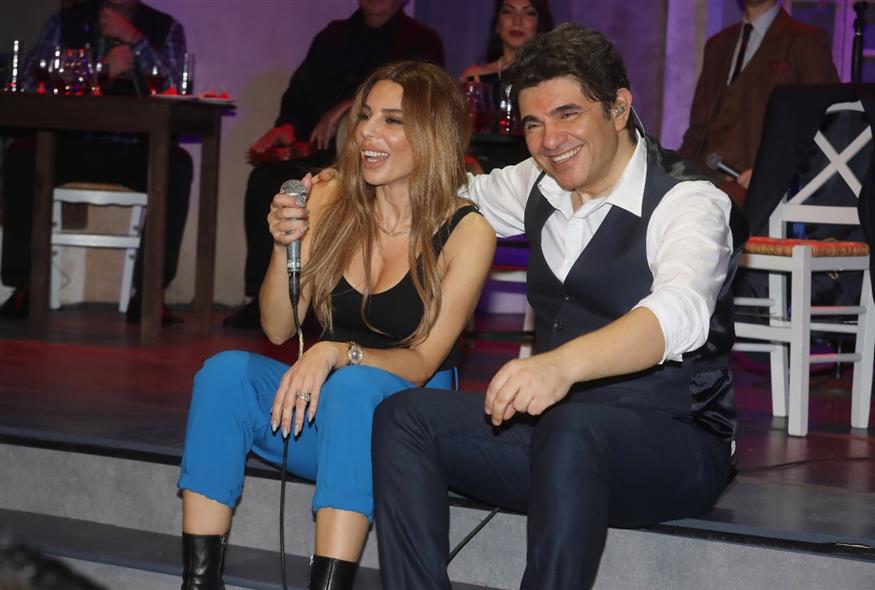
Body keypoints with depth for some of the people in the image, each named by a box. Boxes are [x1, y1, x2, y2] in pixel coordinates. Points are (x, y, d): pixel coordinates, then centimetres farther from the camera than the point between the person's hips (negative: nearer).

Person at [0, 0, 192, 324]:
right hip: (71, 146, 1)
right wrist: (102, 71, -13)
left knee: (177, 164, -32)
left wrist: (133, 39, -13)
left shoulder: (165, 29, 7)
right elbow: (32, 87, -3)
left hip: (133, 152, 0)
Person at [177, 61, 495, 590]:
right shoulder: (331, 203, 1)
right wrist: (284, 247, -17)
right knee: (225, 372, -24)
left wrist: (337, 353, -29)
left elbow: (422, 362, -12)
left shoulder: (467, 233, -10)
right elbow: (279, 329, 1)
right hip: (326, 397, 4)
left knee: (354, 385, -36)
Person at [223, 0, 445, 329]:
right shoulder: (334, 37, 23)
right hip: (318, 151, 5)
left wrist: (351, 106, -20)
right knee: (266, 179, -23)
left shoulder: (421, 42, 8)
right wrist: (288, 127, -3)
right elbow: (300, 94, 19)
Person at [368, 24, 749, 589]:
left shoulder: (688, 202, -17)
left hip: (674, 446, -7)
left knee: (571, 428, -38)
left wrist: (563, 364, -56)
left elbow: (678, 313, -37)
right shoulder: (539, 185, 6)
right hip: (553, 429, 7)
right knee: (404, 417, -12)